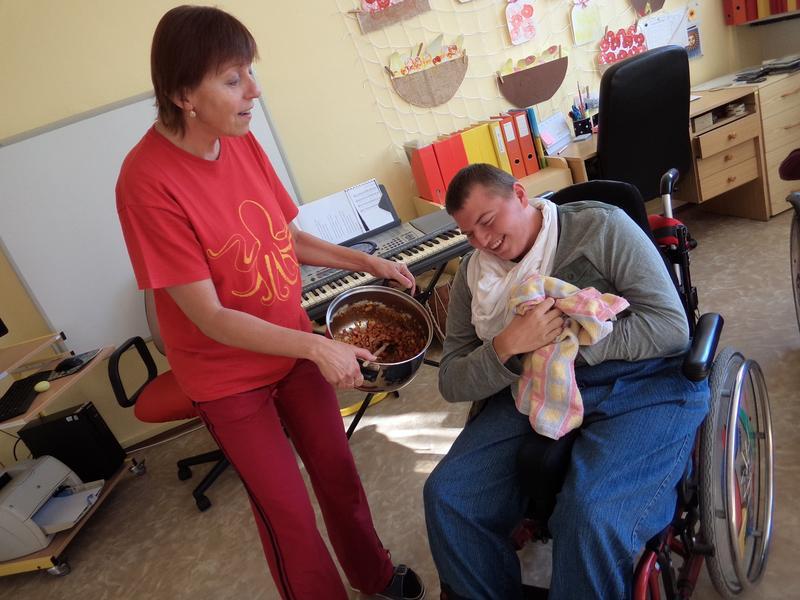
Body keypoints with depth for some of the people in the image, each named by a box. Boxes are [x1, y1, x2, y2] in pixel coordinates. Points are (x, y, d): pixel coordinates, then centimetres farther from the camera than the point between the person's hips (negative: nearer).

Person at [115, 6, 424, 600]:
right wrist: (316, 345, -28)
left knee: (338, 471, 20)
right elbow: (209, 317, -23)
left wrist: (369, 262, -2)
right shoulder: (147, 182, -25)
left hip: (296, 345, 6)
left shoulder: (242, 141, -6)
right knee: (288, 511, 11)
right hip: (228, 373, -5)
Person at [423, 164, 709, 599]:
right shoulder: (474, 274, 7)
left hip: (642, 387, -4)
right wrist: (506, 347, -18)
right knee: (445, 497, -12)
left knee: (591, 518, -29)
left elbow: (671, 327, -10)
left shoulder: (601, 227, -5)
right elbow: (451, 383, 3)